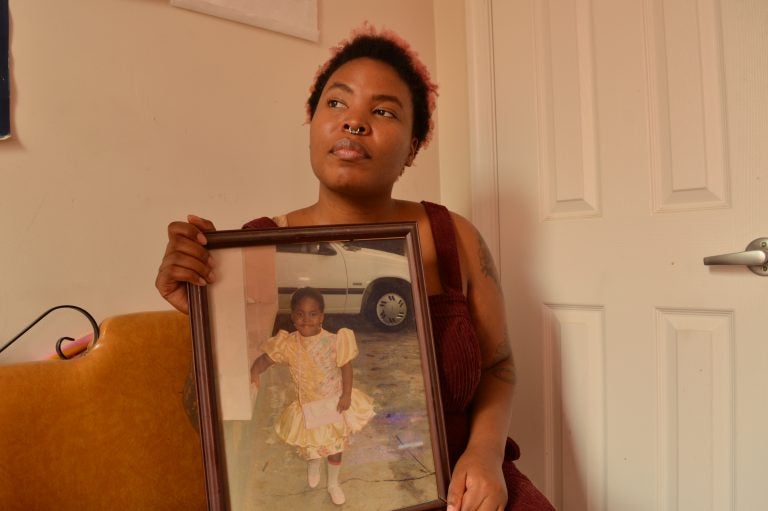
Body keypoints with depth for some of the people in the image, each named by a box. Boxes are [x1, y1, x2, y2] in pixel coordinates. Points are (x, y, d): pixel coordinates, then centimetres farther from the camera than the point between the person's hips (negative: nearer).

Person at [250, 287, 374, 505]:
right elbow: (266, 358, -10)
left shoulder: (333, 342, -22)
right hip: (307, 407, 1)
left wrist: (346, 395, -15)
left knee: (335, 448, 17)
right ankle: (313, 465, 60)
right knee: (310, 446, 22)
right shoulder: (288, 344, -18)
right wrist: (255, 370, -31)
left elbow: (346, 367, -12)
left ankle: (333, 484, 46)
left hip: (334, 404, -1)